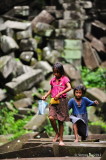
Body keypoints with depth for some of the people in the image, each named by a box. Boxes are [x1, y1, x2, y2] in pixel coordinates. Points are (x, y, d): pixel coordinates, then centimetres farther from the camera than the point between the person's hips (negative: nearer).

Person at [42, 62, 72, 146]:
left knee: (60, 121, 2)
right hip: (53, 101, 3)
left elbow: (69, 87, -18)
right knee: (51, 118, -19)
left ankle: (61, 140, 11)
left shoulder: (65, 79, -3)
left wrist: (60, 94, -23)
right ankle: (57, 133, 4)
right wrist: (46, 95, 8)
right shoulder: (53, 80, 11)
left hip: (62, 101, -3)